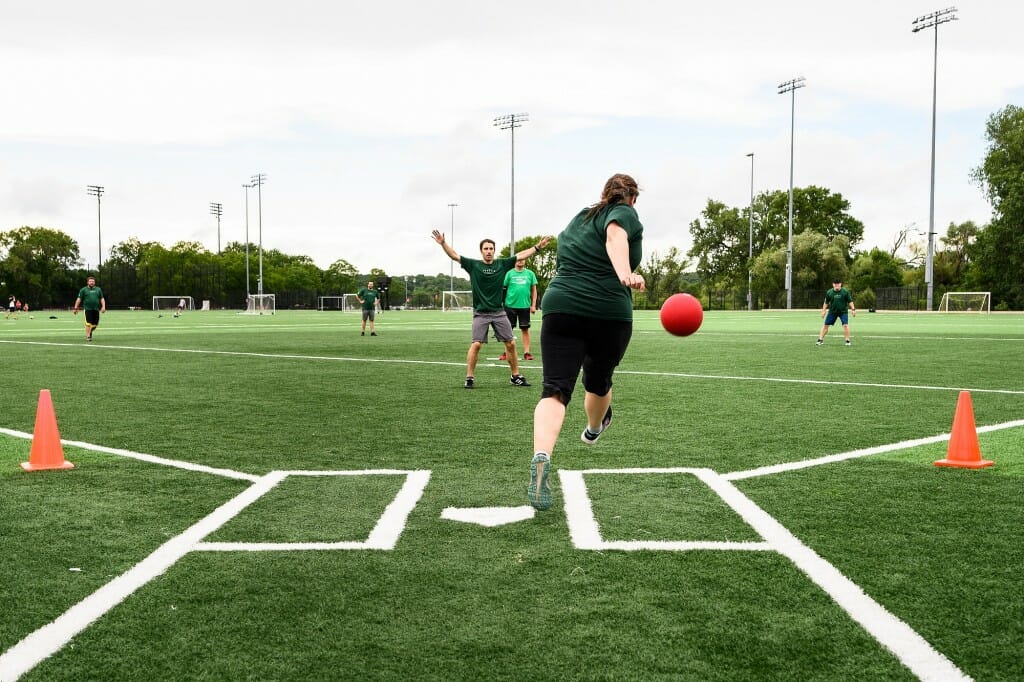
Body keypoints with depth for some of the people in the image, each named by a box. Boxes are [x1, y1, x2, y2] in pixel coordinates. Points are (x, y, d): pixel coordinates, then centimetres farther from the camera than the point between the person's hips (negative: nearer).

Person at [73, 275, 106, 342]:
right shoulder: (83, 290, 7)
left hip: (96, 309, 3)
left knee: (95, 323, 4)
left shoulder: (98, 289, 15)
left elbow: (102, 299, 14)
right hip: (88, 309, -3)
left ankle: (90, 331, 32)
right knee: (88, 322, -10)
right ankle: (88, 336, -4)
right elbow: (79, 299, 5)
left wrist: (103, 307, 0)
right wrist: (76, 308, -2)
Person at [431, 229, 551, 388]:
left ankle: (515, 376, 16)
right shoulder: (473, 265, -1)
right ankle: (469, 378, -5)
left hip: (499, 312, 3)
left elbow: (521, 255, 9)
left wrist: (538, 247, 5)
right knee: (476, 344, -14)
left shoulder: (502, 264, 5)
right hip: (480, 313, -3)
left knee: (510, 343, 3)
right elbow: (454, 255, -8)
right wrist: (443, 243, -22)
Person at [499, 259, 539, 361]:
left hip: (525, 306, 1)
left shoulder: (530, 274, 6)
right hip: (510, 305, 0)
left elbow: (534, 290, 8)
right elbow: (503, 288, 4)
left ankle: (526, 352, 8)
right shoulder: (509, 273, 3)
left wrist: (533, 305, 3)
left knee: (525, 329, 2)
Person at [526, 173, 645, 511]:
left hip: (560, 305, 3)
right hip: (610, 313, -3)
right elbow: (615, 235, -18)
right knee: (599, 380, 24)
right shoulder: (625, 214, 6)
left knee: (555, 389, -8)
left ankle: (541, 457, -33)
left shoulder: (579, 217, 26)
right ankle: (593, 429, 53)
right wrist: (624, 274, -36)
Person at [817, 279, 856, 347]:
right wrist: (824, 310, 4)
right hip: (832, 311, 2)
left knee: (845, 325, -15)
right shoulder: (829, 292, -2)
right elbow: (826, 303, 8)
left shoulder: (845, 291, -6)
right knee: (825, 325, 0)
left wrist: (853, 309, -10)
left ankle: (847, 341, -3)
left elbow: (850, 301, -2)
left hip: (843, 311, -2)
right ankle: (820, 339, 9)